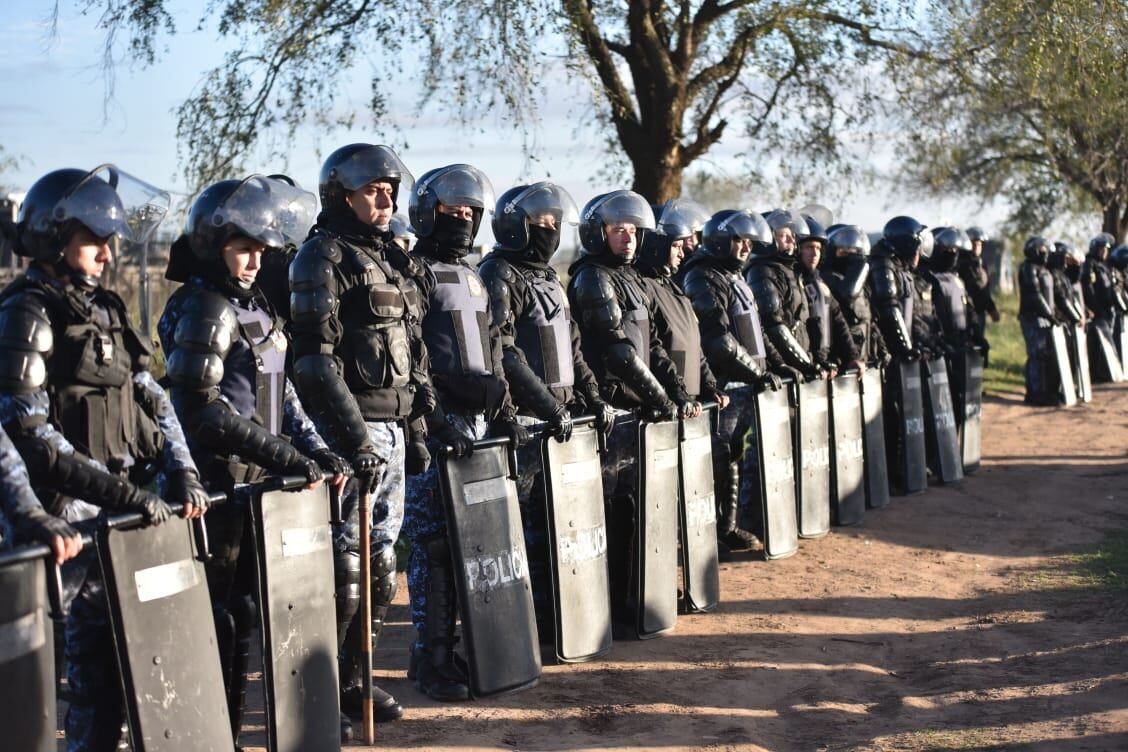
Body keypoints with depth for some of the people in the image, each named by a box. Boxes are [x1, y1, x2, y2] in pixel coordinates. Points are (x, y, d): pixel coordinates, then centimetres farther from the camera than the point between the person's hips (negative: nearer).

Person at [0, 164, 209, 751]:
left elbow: (151, 400, 17)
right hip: (69, 516, -7)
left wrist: (180, 472, 1)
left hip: (120, 510, 7)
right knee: (96, 648, -5)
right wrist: (123, 493, -21)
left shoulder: (102, 308, 16)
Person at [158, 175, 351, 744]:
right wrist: (284, 455, -21)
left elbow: (279, 393, 18)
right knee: (217, 615, -3)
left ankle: (228, 730, 21)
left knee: (243, 612, 13)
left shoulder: (254, 306, 14)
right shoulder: (203, 311, -13)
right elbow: (201, 409, -20)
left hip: (256, 483, 9)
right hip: (219, 484, -9)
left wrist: (316, 450, 5)